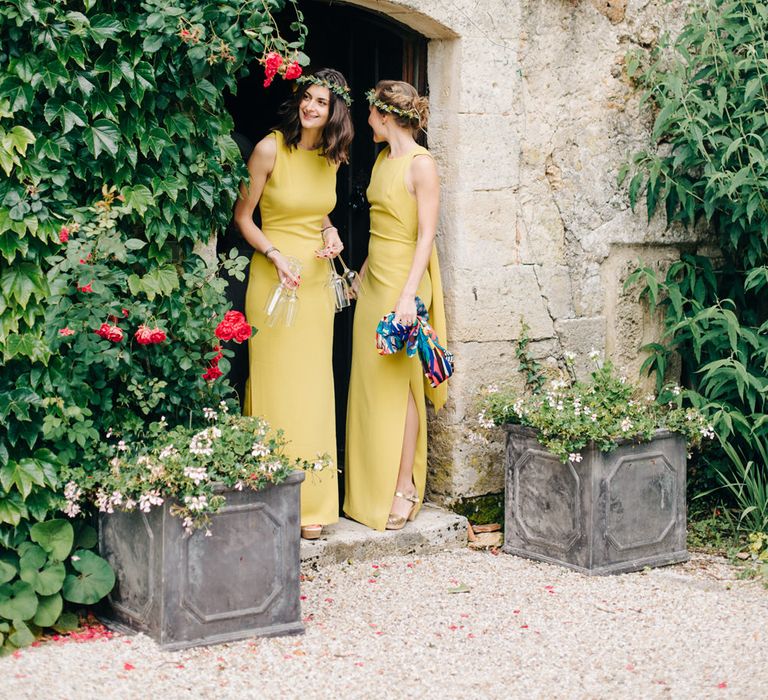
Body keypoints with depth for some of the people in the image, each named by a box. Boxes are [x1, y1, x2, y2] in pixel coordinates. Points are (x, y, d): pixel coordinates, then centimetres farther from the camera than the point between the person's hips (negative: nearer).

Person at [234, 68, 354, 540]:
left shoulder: (332, 158, 8)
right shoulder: (270, 149, -9)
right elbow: (243, 217, -4)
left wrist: (329, 231, 4)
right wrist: (276, 256, -16)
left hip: (317, 283, 5)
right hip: (274, 280, -5)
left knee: (314, 388, 7)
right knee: (275, 384, -4)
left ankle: (311, 502, 14)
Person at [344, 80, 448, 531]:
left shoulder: (421, 164, -12)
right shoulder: (383, 160, 13)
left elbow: (426, 236, -16)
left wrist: (409, 295, -22)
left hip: (403, 280, -8)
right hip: (375, 278, 8)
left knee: (397, 382, -5)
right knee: (369, 382, 9)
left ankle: (404, 487, 3)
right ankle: (372, 489, 16)